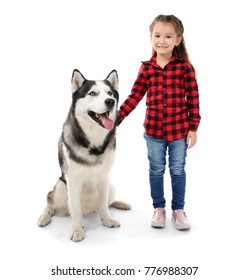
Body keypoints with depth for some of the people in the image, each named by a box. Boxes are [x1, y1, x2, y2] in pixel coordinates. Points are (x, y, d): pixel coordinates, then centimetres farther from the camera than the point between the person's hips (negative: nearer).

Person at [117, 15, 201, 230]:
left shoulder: (185, 67, -8)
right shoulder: (146, 68, -2)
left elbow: (193, 99, -6)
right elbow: (134, 96, 0)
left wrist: (193, 127, -7)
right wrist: (117, 118, -6)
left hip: (179, 130, -2)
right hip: (153, 130, 2)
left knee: (178, 171, 12)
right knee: (156, 171, 14)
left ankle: (178, 209, 29)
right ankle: (159, 209, 31)